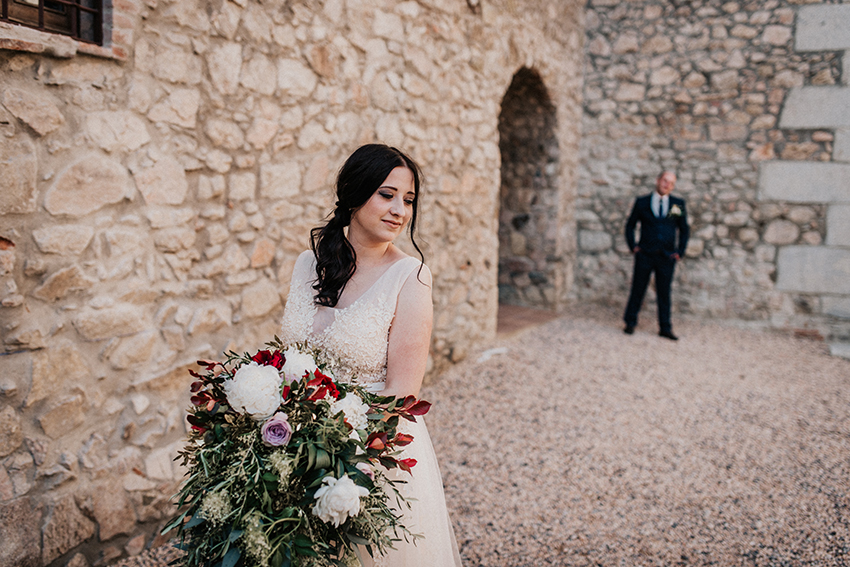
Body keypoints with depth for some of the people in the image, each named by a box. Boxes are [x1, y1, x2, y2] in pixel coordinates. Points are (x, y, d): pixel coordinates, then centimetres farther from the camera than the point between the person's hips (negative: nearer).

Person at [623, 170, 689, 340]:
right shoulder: (642, 202, 5)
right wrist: (633, 246, 1)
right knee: (638, 289, 3)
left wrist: (680, 253, 4)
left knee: (664, 293, 5)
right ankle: (630, 323, 14)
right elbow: (630, 225, 11)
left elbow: (684, 230, 12)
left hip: (667, 257, 1)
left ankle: (665, 328, 12)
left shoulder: (678, 204, 7)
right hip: (645, 255, -1)